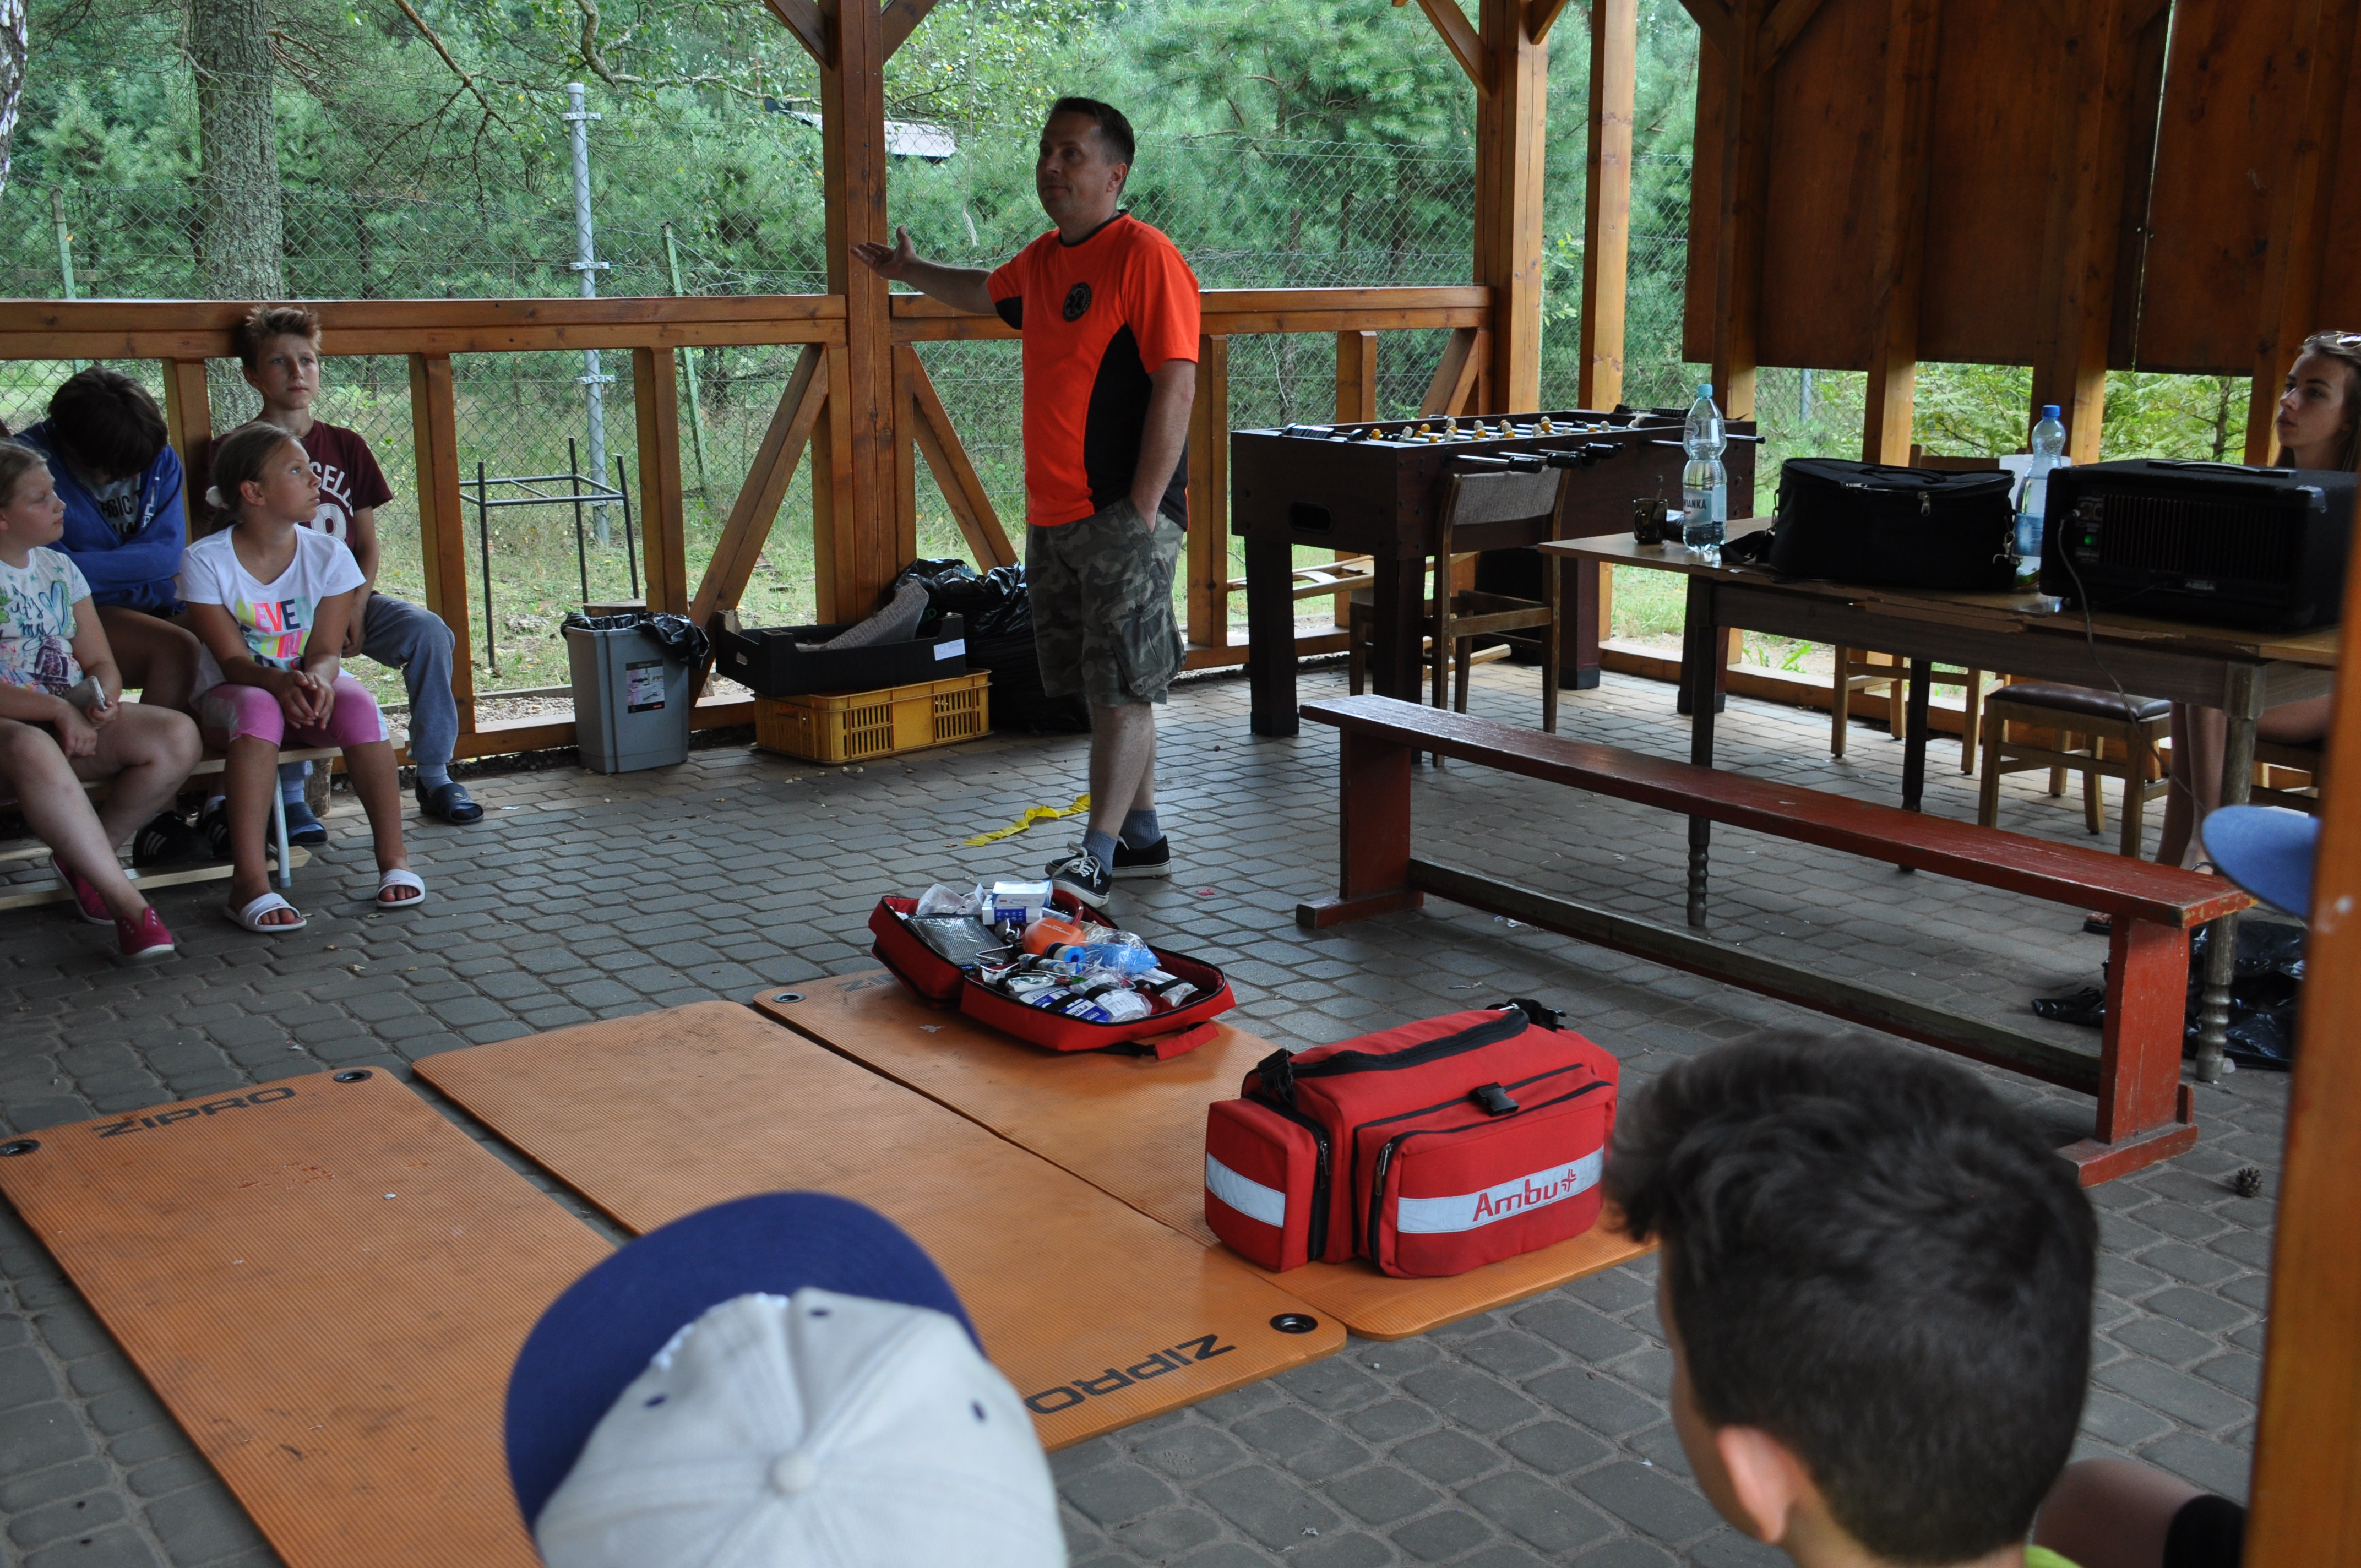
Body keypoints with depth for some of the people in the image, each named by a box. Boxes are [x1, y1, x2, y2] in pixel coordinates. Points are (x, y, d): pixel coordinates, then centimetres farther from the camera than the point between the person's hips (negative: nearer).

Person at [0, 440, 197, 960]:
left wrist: (102, 696, -8)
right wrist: (58, 711, -22)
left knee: (178, 736, -19)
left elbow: (101, 663, 16)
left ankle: (83, 858, -3)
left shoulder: (59, 568, 16)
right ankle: (127, 903, -39)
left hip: (73, 718, 6)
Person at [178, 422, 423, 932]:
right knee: (258, 707, -38)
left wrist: (317, 680, -34)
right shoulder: (206, 561, -10)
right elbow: (232, 660, -15)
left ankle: (393, 857, -21)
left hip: (311, 687, 2)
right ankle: (250, 882, -41)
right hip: (232, 694, -2)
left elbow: (326, 651, -8)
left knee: (356, 702, -32)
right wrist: (282, 683, -38)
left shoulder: (328, 554, -3)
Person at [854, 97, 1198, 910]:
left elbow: (1175, 387, -17)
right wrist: (908, 271, 53)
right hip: (1052, 515, 8)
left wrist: (1143, 508, -20)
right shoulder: (1044, 259, 15)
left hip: (1123, 515, -8)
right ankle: (1141, 837, 21)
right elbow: (986, 293, 39)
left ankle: (1096, 858, -7)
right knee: (1104, 687, 12)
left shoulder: (1145, 257, -11)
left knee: (1123, 687, -7)